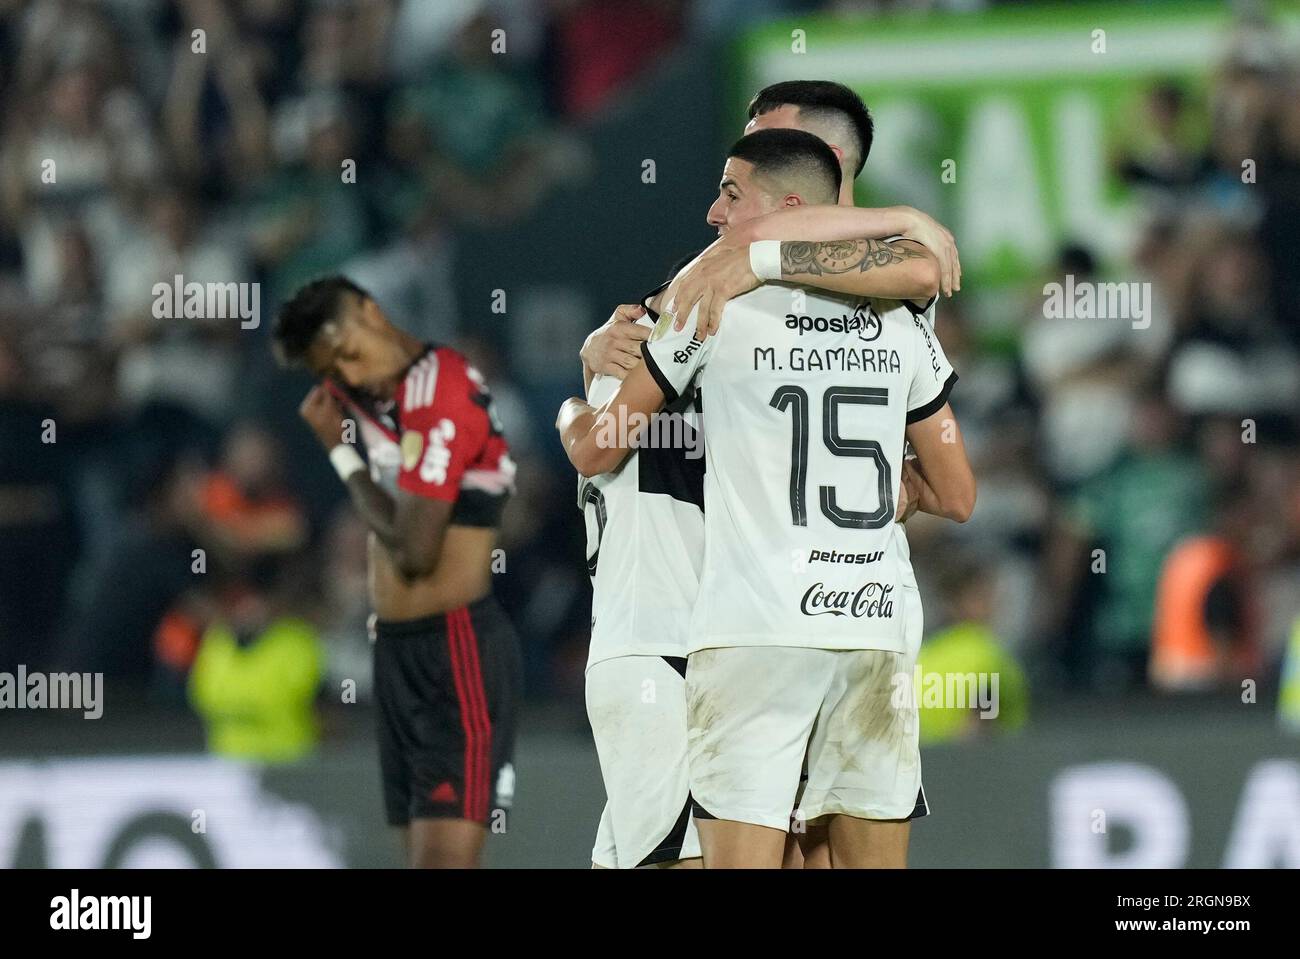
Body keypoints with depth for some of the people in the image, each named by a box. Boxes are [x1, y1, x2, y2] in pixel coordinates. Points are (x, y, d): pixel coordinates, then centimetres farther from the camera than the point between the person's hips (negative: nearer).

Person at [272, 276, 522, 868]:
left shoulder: (443, 394, -18)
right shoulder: (378, 388, 8)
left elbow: (414, 551, -20)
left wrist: (341, 454, -7)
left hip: (457, 651, -9)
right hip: (398, 647, 9)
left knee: (445, 858, -17)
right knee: (421, 856, 8)